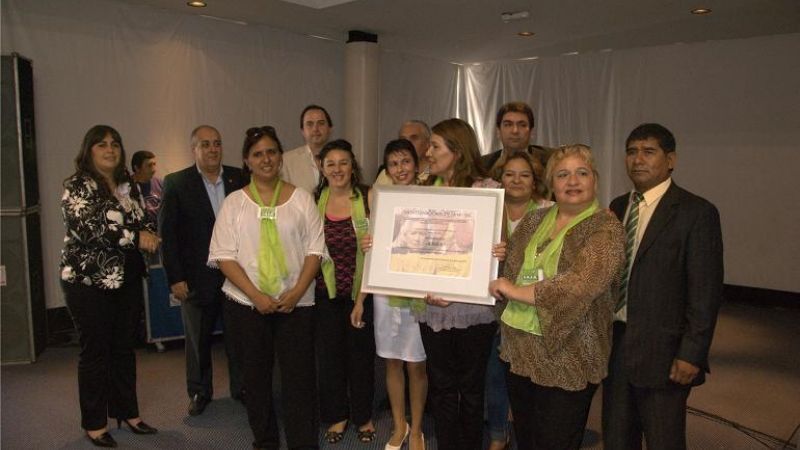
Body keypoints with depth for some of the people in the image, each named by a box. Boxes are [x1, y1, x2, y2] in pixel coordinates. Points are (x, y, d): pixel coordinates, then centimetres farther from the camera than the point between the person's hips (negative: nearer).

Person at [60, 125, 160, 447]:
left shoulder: (128, 185, 11)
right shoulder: (77, 186, -8)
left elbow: (142, 219, 18)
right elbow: (86, 227, -22)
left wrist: (150, 233, -5)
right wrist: (136, 237, -22)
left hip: (127, 279, 6)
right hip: (89, 281, -6)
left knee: (125, 347, 13)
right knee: (95, 352, 4)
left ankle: (127, 412, 26)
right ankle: (94, 424, 17)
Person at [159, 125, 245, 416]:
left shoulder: (240, 179, 2)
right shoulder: (176, 183, -3)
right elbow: (167, 233, -5)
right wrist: (175, 278, -9)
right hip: (198, 277, -1)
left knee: (238, 335, 10)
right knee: (198, 339, 13)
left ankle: (241, 388, 28)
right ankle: (199, 392, 31)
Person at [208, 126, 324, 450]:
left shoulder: (301, 198, 4)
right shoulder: (234, 202, 4)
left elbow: (315, 248, 1)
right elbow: (224, 255, -2)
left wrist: (297, 291, -12)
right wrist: (255, 295, -13)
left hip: (296, 302, 0)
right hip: (247, 302, 1)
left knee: (299, 375, 0)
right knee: (256, 375, 11)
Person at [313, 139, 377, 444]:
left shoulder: (368, 198, -10)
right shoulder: (315, 201, -1)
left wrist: (362, 297, -12)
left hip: (361, 291, -2)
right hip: (326, 292, 2)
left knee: (361, 353, 12)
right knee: (329, 353, 12)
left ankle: (363, 416, 34)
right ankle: (337, 415, 34)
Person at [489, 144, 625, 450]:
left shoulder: (606, 229, -10)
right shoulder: (534, 221, 9)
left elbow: (580, 285, -24)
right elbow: (507, 267, 16)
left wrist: (516, 291, -16)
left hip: (567, 357, -5)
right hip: (520, 351, 6)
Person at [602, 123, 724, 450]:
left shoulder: (696, 212, -9)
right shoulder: (618, 207, 9)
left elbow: (706, 291, -12)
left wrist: (692, 354, -15)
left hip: (661, 350, -5)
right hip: (614, 343, 6)